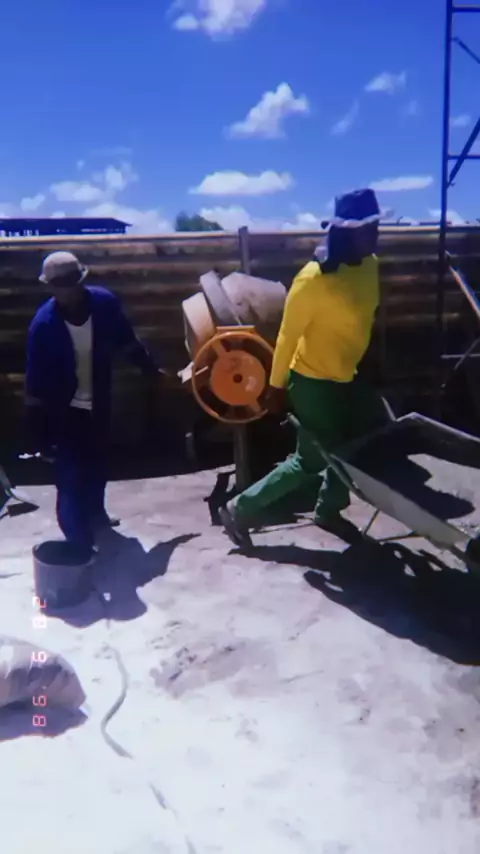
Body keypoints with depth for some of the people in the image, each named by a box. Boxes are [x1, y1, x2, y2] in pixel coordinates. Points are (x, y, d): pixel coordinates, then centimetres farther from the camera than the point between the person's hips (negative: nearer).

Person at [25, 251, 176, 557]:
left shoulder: (105, 302, -17)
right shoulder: (44, 325, -26)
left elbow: (129, 343, 1)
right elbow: (36, 383, -20)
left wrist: (155, 371, 11)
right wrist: (41, 437, -18)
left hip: (99, 403, 4)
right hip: (65, 411, -4)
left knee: (97, 467, 24)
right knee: (71, 479, -2)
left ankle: (96, 514, 51)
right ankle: (80, 545, 14)